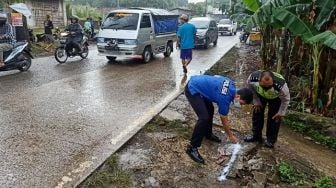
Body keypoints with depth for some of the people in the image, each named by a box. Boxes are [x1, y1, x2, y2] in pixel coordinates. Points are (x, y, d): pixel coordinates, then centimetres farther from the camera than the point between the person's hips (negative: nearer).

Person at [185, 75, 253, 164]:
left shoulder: (231, 85, 1)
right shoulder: (225, 98, -20)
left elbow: (216, 76, 20)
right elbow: (224, 121, -6)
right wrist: (230, 136, 9)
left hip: (196, 82, 10)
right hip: (192, 89, -10)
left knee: (210, 109, 19)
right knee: (204, 117, -18)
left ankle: (208, 134, 39)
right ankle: (192, 148, -10)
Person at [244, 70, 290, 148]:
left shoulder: (281, 85, -45)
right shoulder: (253, 77, -39)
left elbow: (286, 100, -22)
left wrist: (281, 113, -14)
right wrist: (256, 101, -8)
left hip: (275, 98, -3)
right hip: (260, 95, 3)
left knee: (274, 117, -5)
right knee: (257, 112, 4)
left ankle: (271, 140, 12)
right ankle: (256, 135, 21)